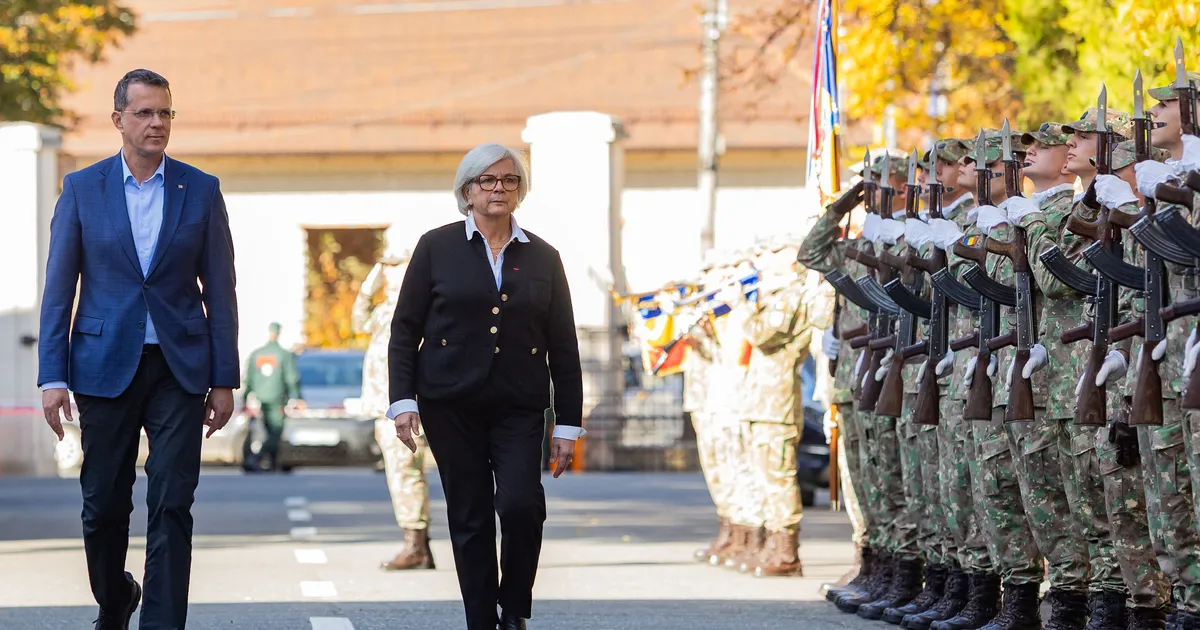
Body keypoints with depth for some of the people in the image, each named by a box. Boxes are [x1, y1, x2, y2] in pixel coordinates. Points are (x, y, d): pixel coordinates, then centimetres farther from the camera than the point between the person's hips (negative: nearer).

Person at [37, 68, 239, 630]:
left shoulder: (201, 191, 4)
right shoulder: (82, 189, 2)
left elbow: (219, 290, 5)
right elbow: (58, 290, 2)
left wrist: (225, 379, 1)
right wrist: (53, 377, -5)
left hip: (180, 367, 0)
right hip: (105, 366, 0)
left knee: (172, 508, -7)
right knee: (104, 504, 8)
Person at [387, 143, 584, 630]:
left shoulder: (543, 258, 9)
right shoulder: (437, 248, 4)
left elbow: (564, 348, 8)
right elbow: (405, 329, 3)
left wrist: (569, 425, 4)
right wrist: (403, 401, -7)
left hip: (520, 408, 0)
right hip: (451, 407, 0)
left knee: (519, 504, -17)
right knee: (470, 518, 1)